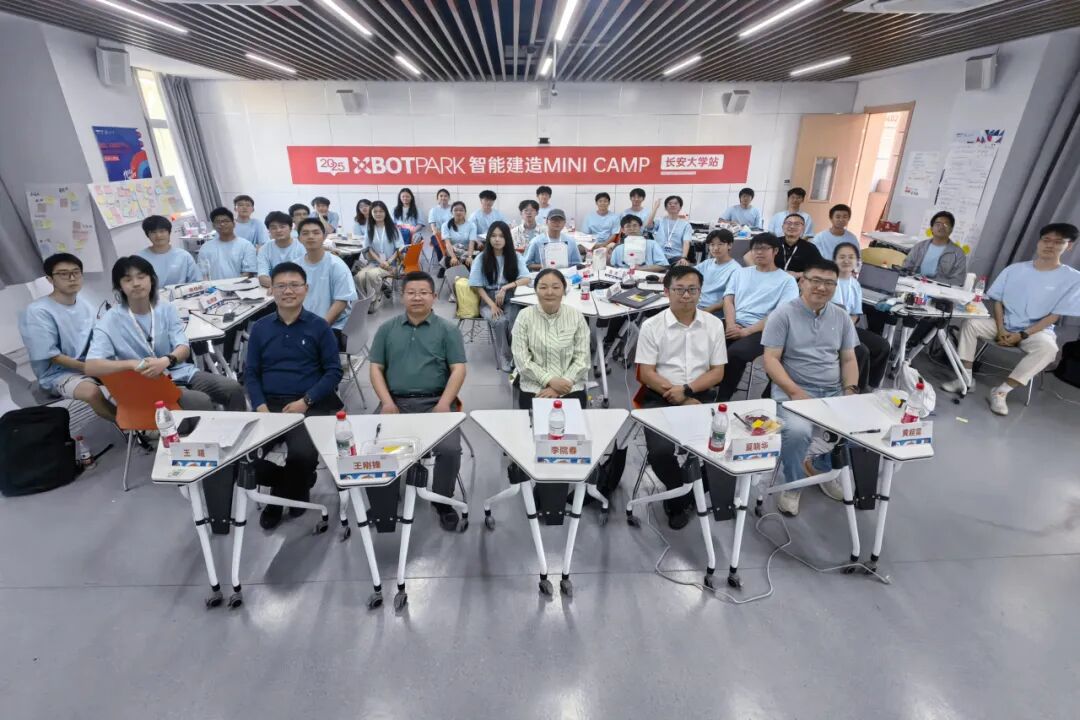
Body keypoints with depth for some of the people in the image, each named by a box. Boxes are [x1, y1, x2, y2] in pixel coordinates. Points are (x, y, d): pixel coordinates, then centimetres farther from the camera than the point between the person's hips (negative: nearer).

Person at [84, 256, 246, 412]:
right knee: (201, 402, -30)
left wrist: (165, 361, -26)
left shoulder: (167, 309, 6)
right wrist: (133, 364, -30)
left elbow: (184, 348, -3)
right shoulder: (110, 322, -4)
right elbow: (90, 367, -13)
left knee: (234, 389, -16)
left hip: (181, 373, 4)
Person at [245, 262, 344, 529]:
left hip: (310, 405, -3)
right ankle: (298, 484, 11)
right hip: (269, 404, 4)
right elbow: (250, 373, 11)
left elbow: (334, 371, -1)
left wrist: (305, 401, -12)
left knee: (302, 454, -28)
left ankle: (286, 495, 10)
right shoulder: (259, 328, 12)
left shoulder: (319, 326, 2)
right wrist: (260, 406, -6)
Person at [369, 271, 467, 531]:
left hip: (435, 402, -2)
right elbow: (376, 368, 11)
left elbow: (458, 369, 2)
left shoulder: (448, 329, 8)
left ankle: (442, 500, 3)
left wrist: (444, 403, -13)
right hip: (395, 402, 2)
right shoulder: (387, 329, 15)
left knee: (450, 449, -25)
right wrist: (387, 402, -5)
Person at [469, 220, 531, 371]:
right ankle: (504, 358, -15)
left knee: (515, 321, -31)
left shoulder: (515, 257, 4)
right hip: (488, 300, -1)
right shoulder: (482, 258, 1)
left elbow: (526, 279, -6)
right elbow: (477, 286, -2)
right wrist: (492, 304, -15)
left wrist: (505, 287, -19)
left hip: (510, 299, 1)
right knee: (499, 321, -32)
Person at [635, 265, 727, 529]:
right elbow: (647, 374, -6)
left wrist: (687, 390, -13)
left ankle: (680, 496, 11)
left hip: (701, 396, 2)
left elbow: (718, 371, 4)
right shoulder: (651, 327, -3)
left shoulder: (714, 324, 5)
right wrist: (677, 398, -16)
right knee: (660, 451, -24)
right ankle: (685, 492, 11)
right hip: (660, 398, -2)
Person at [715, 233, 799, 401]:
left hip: (761, 331, -4)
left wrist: (746, 331, -15)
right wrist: (731, 324, -9)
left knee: (734, 353, -35)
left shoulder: (787, 280, 8)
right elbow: (728, 299, 12)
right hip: (734, 325, 4)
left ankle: (722, 399, -19)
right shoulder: (740, 273, 22)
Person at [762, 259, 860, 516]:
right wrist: (795, 392, -21)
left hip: (834, 391, 5)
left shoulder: (841, 317, 12)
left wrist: (850, 391, -3)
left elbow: (848, 359, 14)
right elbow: (770, 359, -10)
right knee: (797, 431, -32)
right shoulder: (783, 314, -4)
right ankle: (792, 486, -2)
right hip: (793, 390, -5)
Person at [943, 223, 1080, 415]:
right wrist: (1001, 329, -11)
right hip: (1004, 324, 2)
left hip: (1037, 330, -2)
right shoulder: (1014, 269, 0)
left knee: (1048, 348, -35)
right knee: (970, 324, -24)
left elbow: (1054, 316, -8)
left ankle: (1001, 392, -26)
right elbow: (998, 301, 2)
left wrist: (1022, 335, -18)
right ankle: (966, 379, -21)